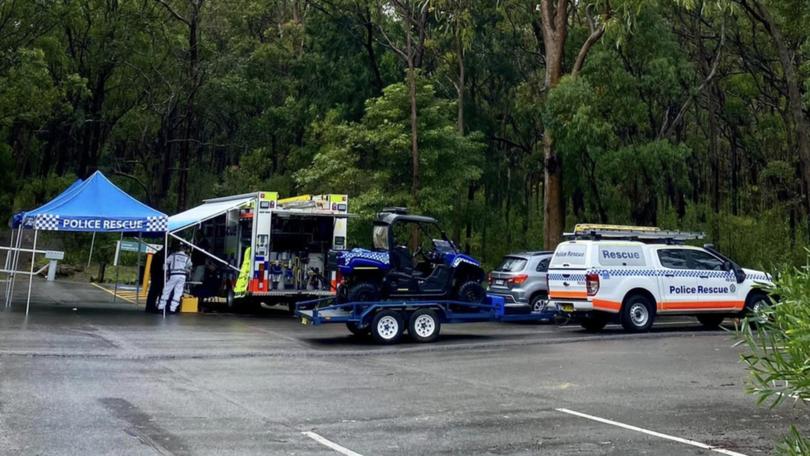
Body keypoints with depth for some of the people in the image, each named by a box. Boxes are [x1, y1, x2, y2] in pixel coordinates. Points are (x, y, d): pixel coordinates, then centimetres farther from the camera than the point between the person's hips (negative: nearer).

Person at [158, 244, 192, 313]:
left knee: (166, 290, 7)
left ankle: (161, 307, 5)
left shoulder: (173, 255, 6)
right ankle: (172, 309, -1)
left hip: (173, 275, -1)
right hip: (182, 276, 1)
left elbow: (166, 263, 2)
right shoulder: (187, 257, 11)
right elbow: (189, 268, 14)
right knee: (178, 293, 5)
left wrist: (166, 273, 5)